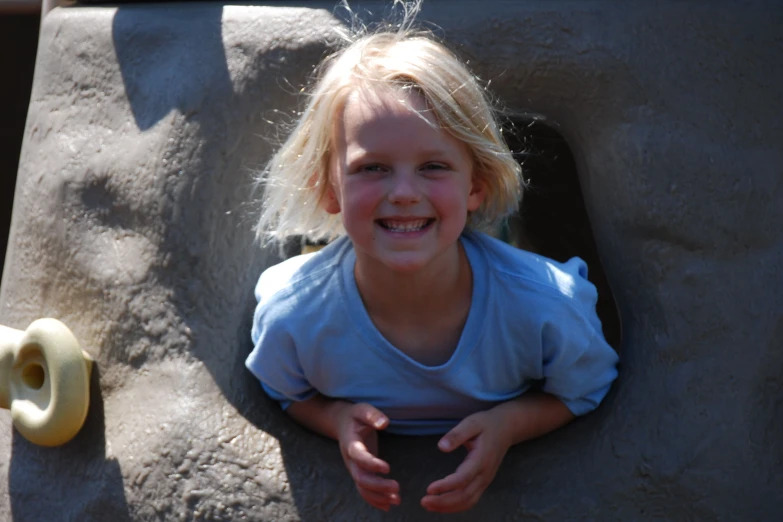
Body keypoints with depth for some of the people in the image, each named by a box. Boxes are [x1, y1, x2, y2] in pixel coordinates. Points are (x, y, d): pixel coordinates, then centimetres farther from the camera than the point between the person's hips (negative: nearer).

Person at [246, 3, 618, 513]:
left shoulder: (544, 308, -34)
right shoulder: (291, 317, -32)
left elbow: (588, 390, -12)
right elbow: (287, 394, -8)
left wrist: (512, 421, -32)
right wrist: (337, 419, -30)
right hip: (379, 479, 0)